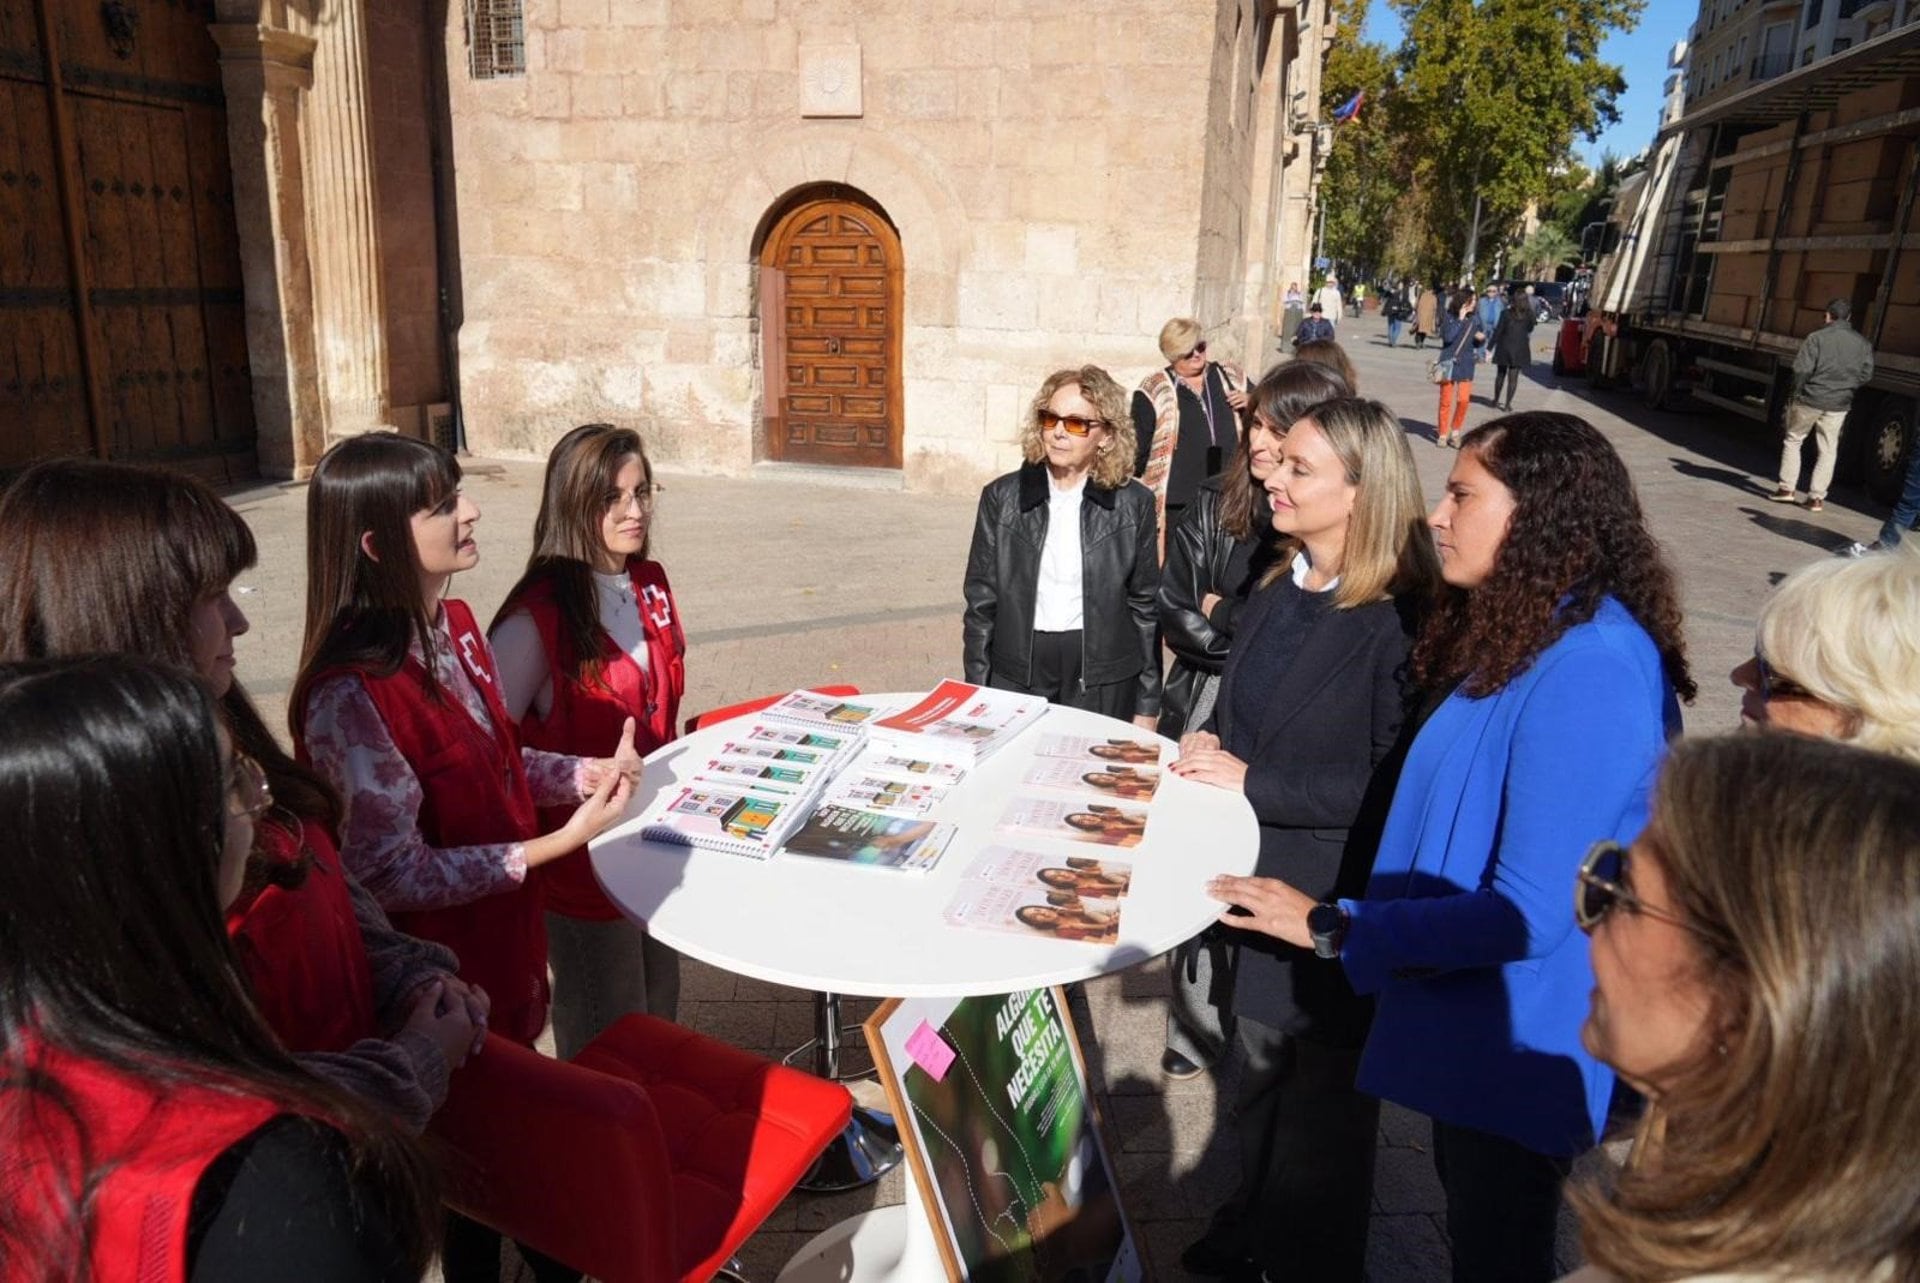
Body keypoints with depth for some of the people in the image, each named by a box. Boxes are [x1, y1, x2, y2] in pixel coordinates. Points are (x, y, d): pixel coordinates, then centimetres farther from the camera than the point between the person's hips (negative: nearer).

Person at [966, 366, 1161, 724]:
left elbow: (1146, 605, 3)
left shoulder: (1133, 503, 0)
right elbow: (981, 601, 3)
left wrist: (1147, 707, 3)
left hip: (1102, 682, -1)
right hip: (1017, 676, 1)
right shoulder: (1002, 496, 1)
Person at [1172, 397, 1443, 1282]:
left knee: (1324, 1087, 15)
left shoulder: (1398, 620, -22)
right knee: (1262, 1056, 25)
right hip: (1256, 872, 8)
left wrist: (1252, 780, -23)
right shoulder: (1281, 587, 2)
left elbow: (1386, 783, -24)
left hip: (1331, 897, -7)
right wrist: (1212, 749, -5)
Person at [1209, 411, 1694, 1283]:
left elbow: (1529, 912, -29)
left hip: (1519, 1042, -9)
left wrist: (1332, 926, -22)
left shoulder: (1589, 669, -29)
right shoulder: (1525, 635, 4)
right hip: (1468, 1013, 9)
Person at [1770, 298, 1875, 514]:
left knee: (1793, 441, 13)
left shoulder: (1816, 338, -9)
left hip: (1809, 399, -3)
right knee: (1827, 451, 8)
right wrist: (1846, 388, 15)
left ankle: (1787, 488, 9)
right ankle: (1816, 497, 6)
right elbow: (1866, 374, 2)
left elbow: (1802, 369, -14)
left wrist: (1796, 393, -2)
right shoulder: (1862, 344, 5)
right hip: (1838, 406, 3)